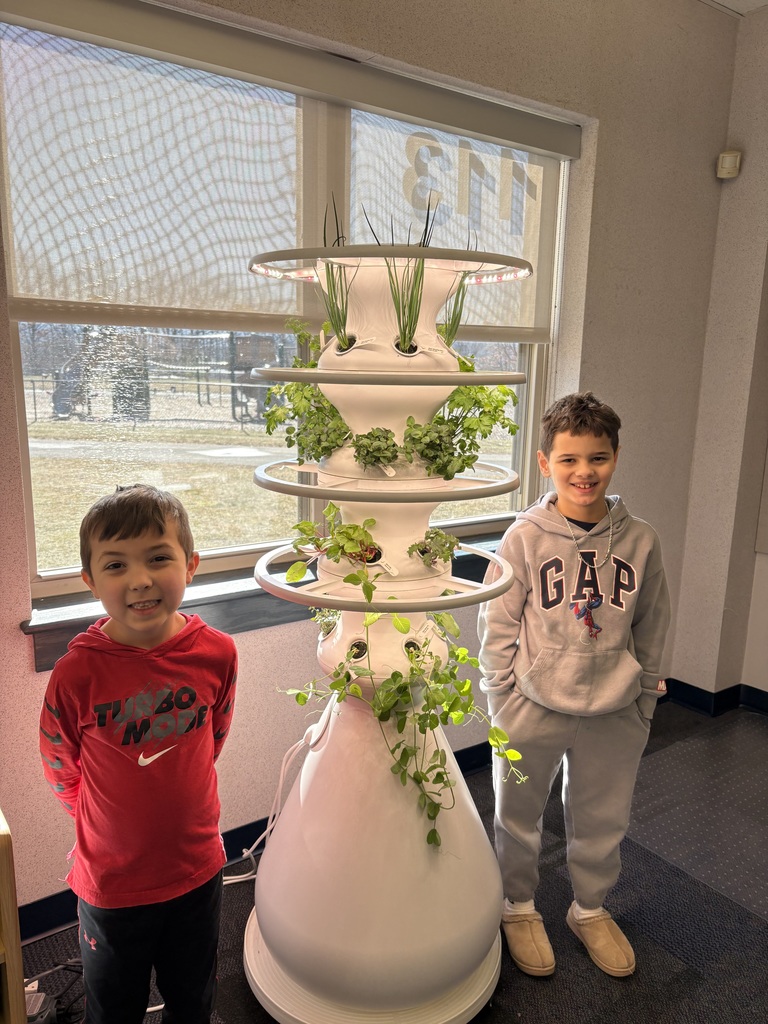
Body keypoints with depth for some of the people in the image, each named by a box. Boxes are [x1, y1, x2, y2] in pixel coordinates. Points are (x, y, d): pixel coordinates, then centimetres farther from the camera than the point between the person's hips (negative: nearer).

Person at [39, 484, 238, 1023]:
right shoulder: (77, 673, -24)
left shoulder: (217, 653, -17)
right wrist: (110, 817, 6)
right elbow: (62, 771, -6)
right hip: (112, 883, -2)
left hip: (198, 869, 2)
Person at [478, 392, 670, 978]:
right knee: (519, 817, 17)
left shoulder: (639, 540, -6)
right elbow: (498, 627, -7)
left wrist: (643, 702, 8)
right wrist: (503, 704, -6)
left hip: (614, 714, 2)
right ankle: (519, 906, 44)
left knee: (602, 820, 20)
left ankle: (591, 909, 47)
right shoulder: (525, 538, -13)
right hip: (532, 710, -2)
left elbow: (651, 629, 4)